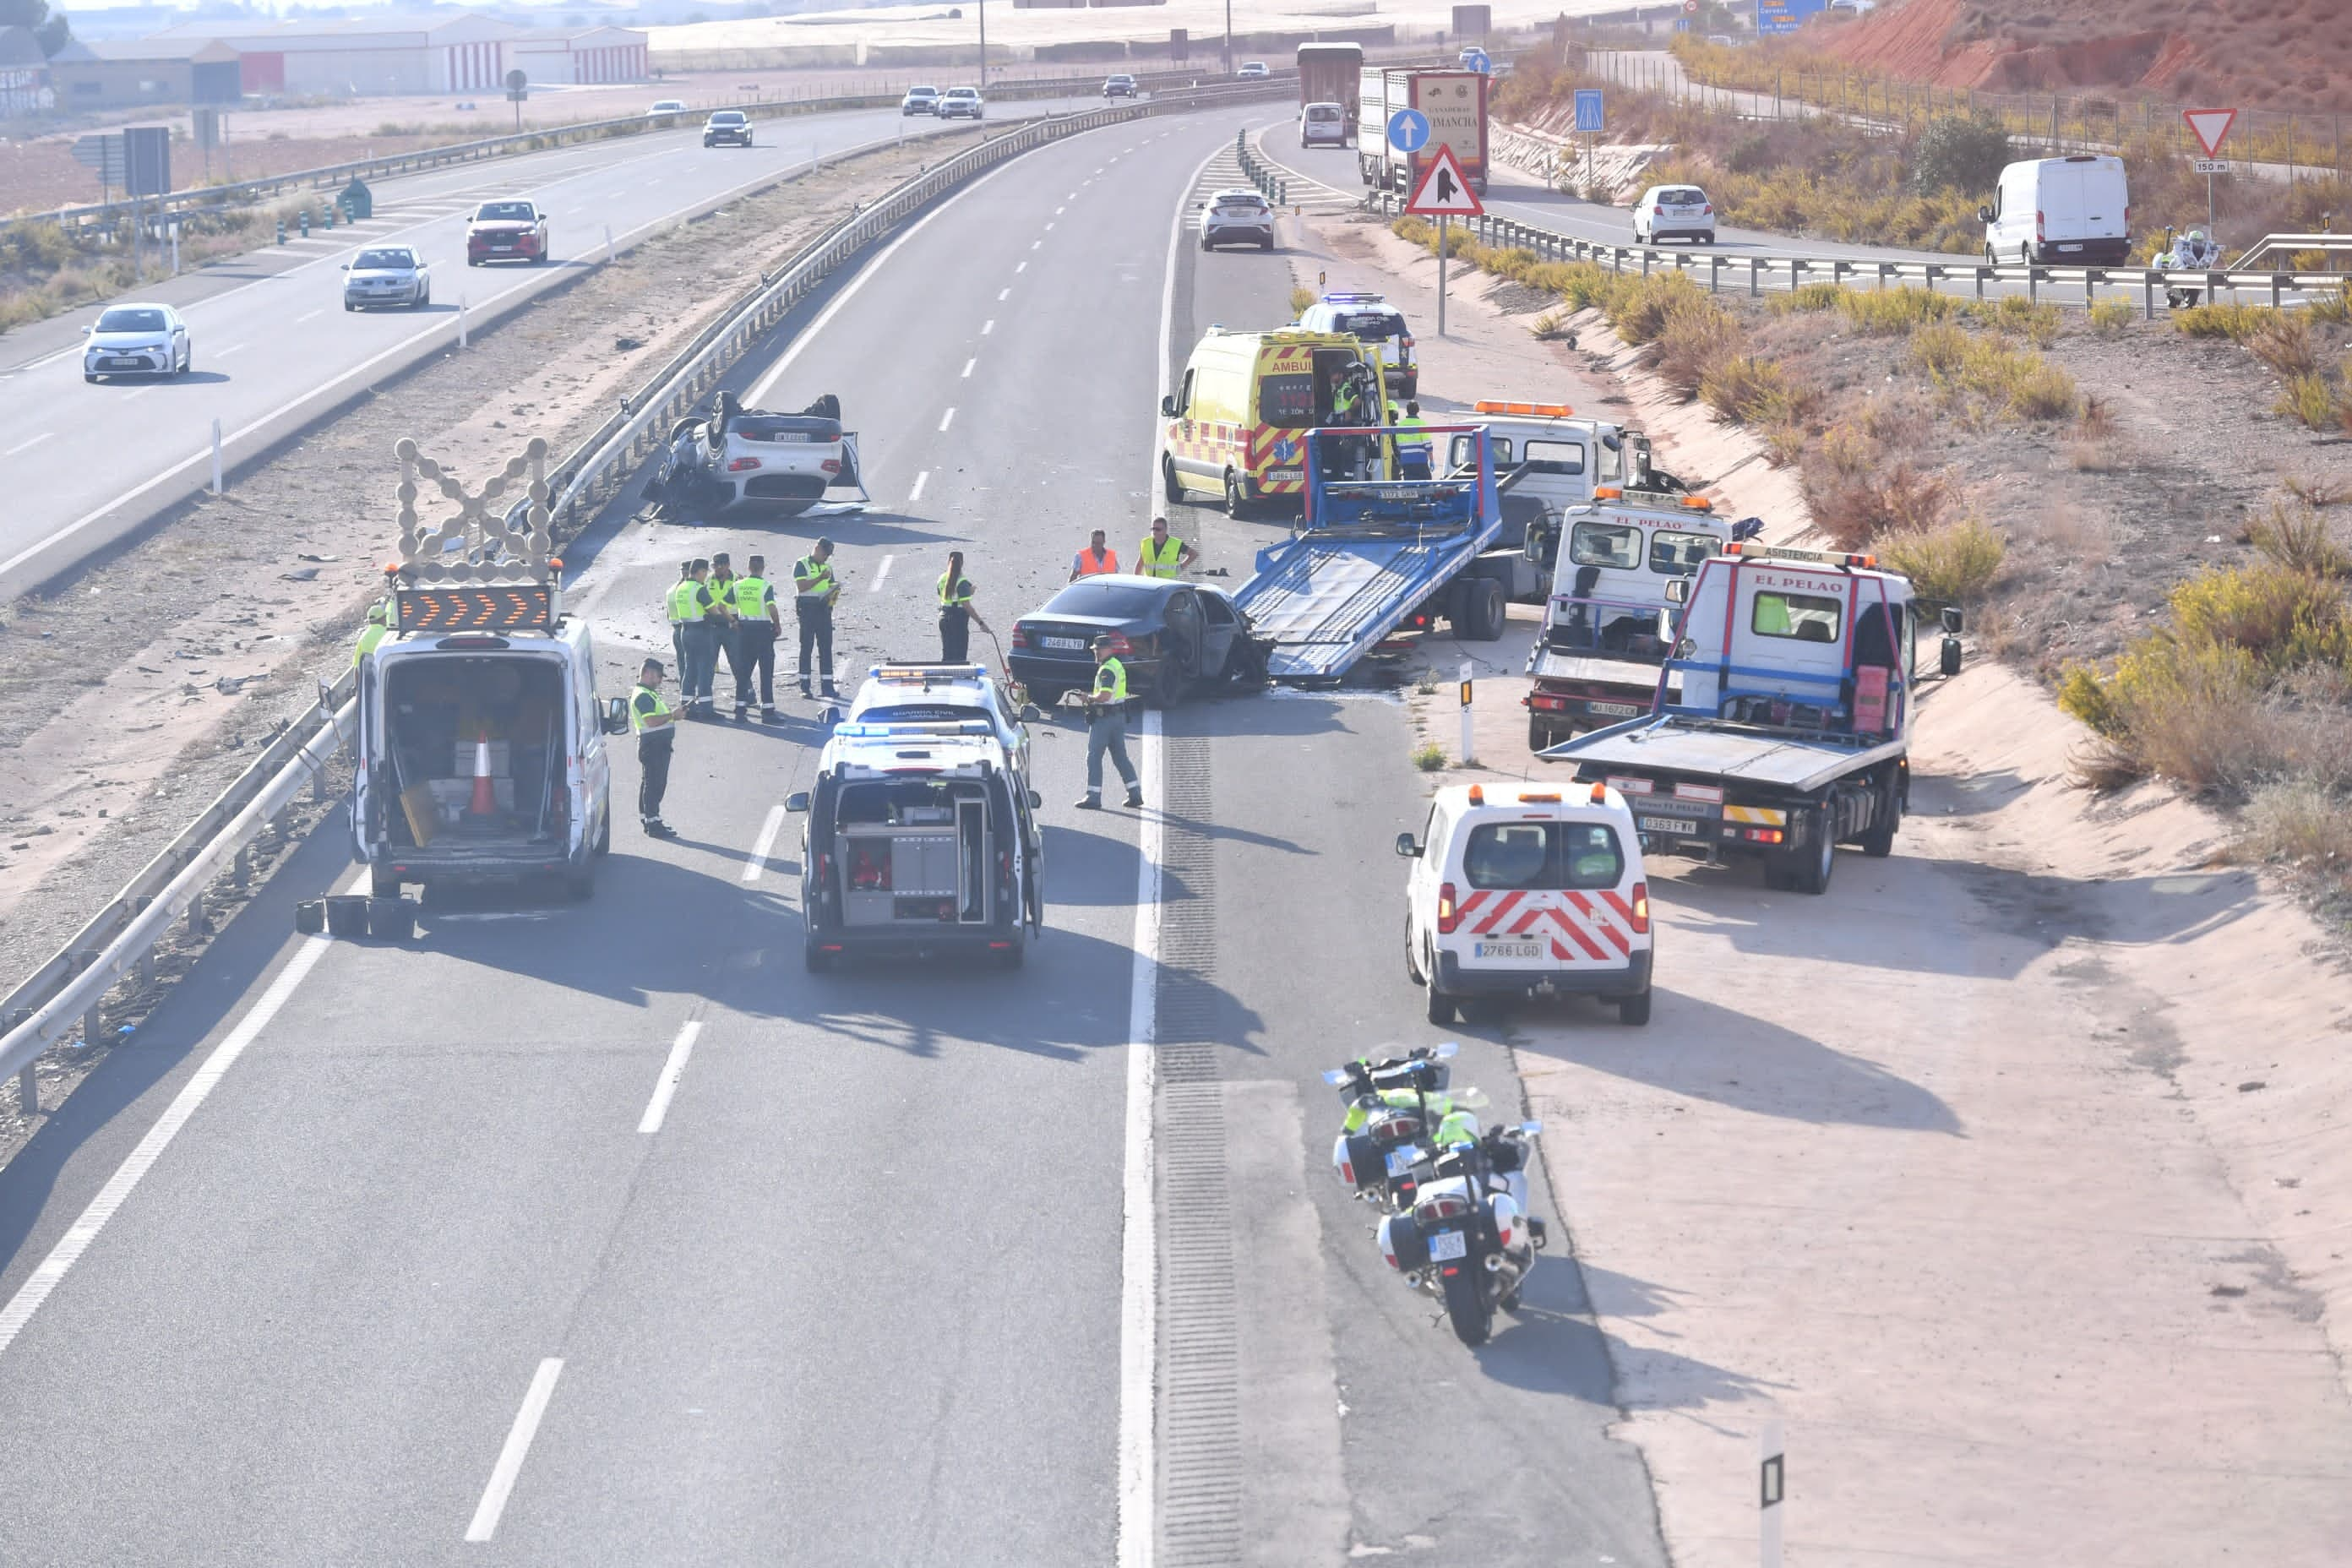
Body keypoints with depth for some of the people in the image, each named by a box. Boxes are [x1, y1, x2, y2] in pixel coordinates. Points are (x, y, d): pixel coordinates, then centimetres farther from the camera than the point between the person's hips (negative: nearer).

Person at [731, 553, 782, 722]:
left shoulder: (738, 585, 2)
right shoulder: (766, 586, -11)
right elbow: (772, 608, -22)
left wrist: (733, 621, 18)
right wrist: (778, 625, -8)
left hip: (744, 629, 4)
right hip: (763, 628, -4)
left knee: (742, 670, 10)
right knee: (766, 671, 1)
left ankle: (740, 709, 9)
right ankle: (767, 710, -1)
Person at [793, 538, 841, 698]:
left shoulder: (827, 567, 18)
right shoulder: (801, 564, -2)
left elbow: (831, 588, 17)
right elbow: (801, 586, -14)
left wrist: (834, 593, -6)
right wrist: (820, 578, -20)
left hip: (824, 608, 5)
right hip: (807, 609, -5)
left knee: (826, 647, 2)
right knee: (806, 647, -1)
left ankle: (828, 686, 3)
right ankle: (804, 686, 2)